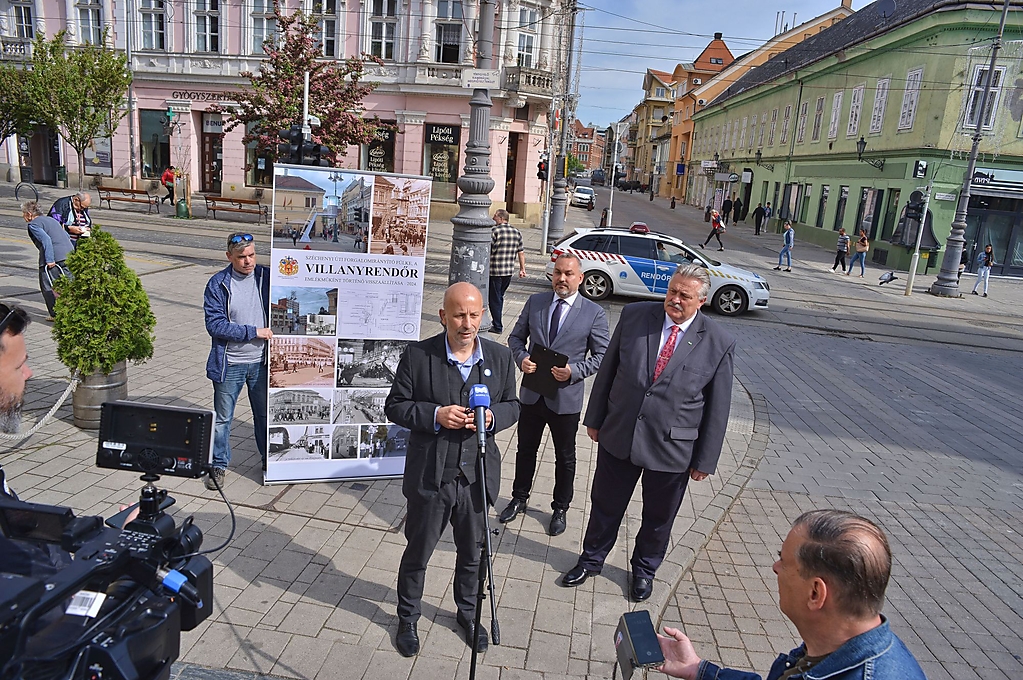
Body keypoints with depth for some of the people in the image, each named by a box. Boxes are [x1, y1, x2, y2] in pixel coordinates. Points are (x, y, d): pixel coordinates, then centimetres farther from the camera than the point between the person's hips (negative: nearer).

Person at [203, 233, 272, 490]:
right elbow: (215, 324, -14)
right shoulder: (218, 284, -8)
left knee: (264, 414, 15)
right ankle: (219, 466, 29)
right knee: (222, 418, 11)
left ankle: (269, 460, 33)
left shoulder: (267, 277, -3)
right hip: (229, 364, -1)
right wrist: (253, 332, -18)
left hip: (261, 362, 2)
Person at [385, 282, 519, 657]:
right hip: (429, 476, -2)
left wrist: (492, 417, -15)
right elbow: (395, 406, -6)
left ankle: (468, 612, 47)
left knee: (472, 553, 21)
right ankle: (407, 618, 41)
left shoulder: (500, 357, -2)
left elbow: (512, 405, 7)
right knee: (418, 552, 16)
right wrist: (435, 415, -22)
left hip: (477, 475, 3)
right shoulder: (417, 355, -12)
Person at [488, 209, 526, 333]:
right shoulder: (517, 232, 7)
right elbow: (521, 253, 9)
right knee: (500, 296, 21)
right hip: (509, 271, 6)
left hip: (494, 271, -6)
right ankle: (496, 321, 30)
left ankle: (497, 326, 5)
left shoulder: (494, 231, -12)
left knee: (494, 298, 3)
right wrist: (522, 269, 15)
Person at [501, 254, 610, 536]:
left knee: (565, 457, 15)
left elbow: (602, 355, -6)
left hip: (566, 398, -2)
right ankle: (519, 499, 40)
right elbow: (516, 336, 8)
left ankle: (560, 508, 35)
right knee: (526, 450, 19)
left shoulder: (594, 313, -9)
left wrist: (574, 371, -21)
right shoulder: (535, 302, 0)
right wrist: (521, 358, -13)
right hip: (532, 394, 3)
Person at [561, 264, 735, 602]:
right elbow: (607, 369, 2)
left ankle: (644, 570, 45)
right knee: (605, 505, 18)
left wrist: (705, 460, -2)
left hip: (672, 448, -1)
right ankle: (591, 559, 43)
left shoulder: (719, 343, -11)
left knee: (659, 517, 19)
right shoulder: (634, 315, -6)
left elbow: (717, 407, -5)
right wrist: (595, 419, 5)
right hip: (618, 435, 2)